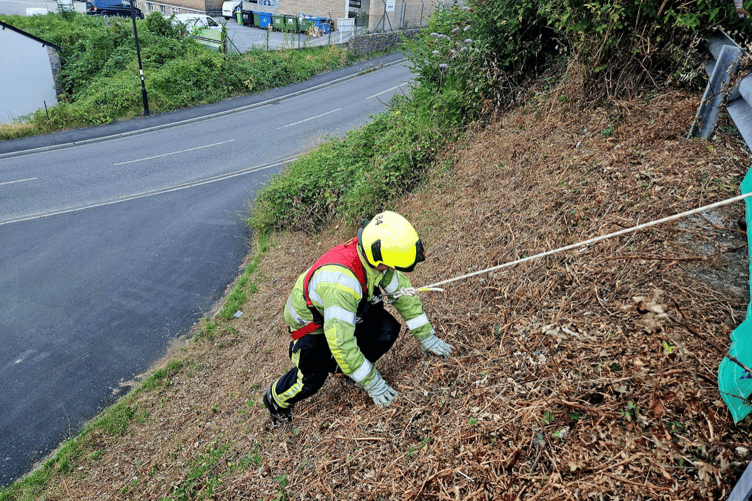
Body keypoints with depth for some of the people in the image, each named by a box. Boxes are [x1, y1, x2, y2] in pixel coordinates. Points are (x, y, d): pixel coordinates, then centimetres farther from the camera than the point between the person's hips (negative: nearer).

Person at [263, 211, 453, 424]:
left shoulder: (376, 255, -21)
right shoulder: (341, 280, -44)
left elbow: (403, 290, -5)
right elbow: (341, 342, -41)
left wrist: (425, 335, -4)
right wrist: (372, 383, -31)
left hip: (350, 310, 6)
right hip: (311, 322, -6)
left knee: (387, 330, -14)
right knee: (312, 378, -18)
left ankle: (340, 365, 12)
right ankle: (275, 400, 15)